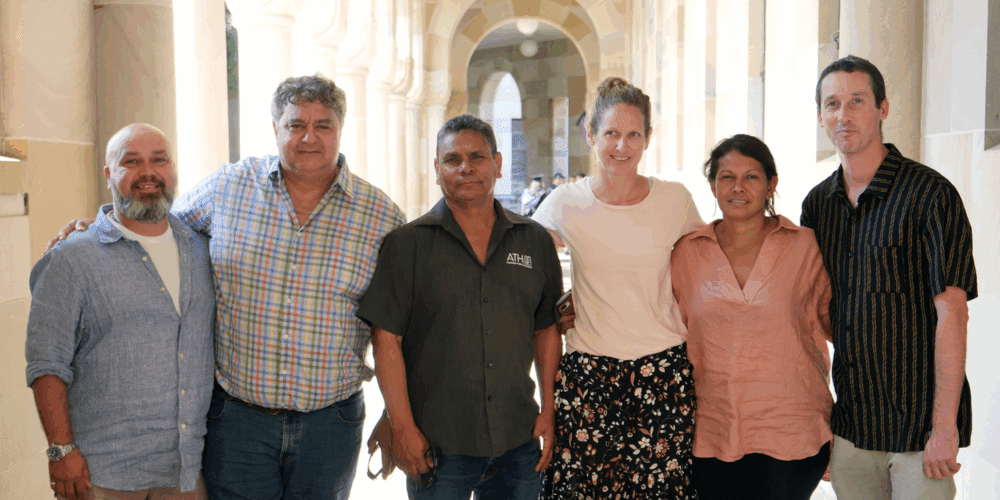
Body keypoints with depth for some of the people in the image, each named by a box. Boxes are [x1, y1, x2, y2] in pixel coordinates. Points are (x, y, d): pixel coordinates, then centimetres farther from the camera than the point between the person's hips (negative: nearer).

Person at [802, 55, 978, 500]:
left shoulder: (930, 194, -9)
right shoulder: (817, 204, 7)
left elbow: (951, 312, -14)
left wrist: (945, 426, -17)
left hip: (921, 427, -5)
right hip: (849, 424, 5)